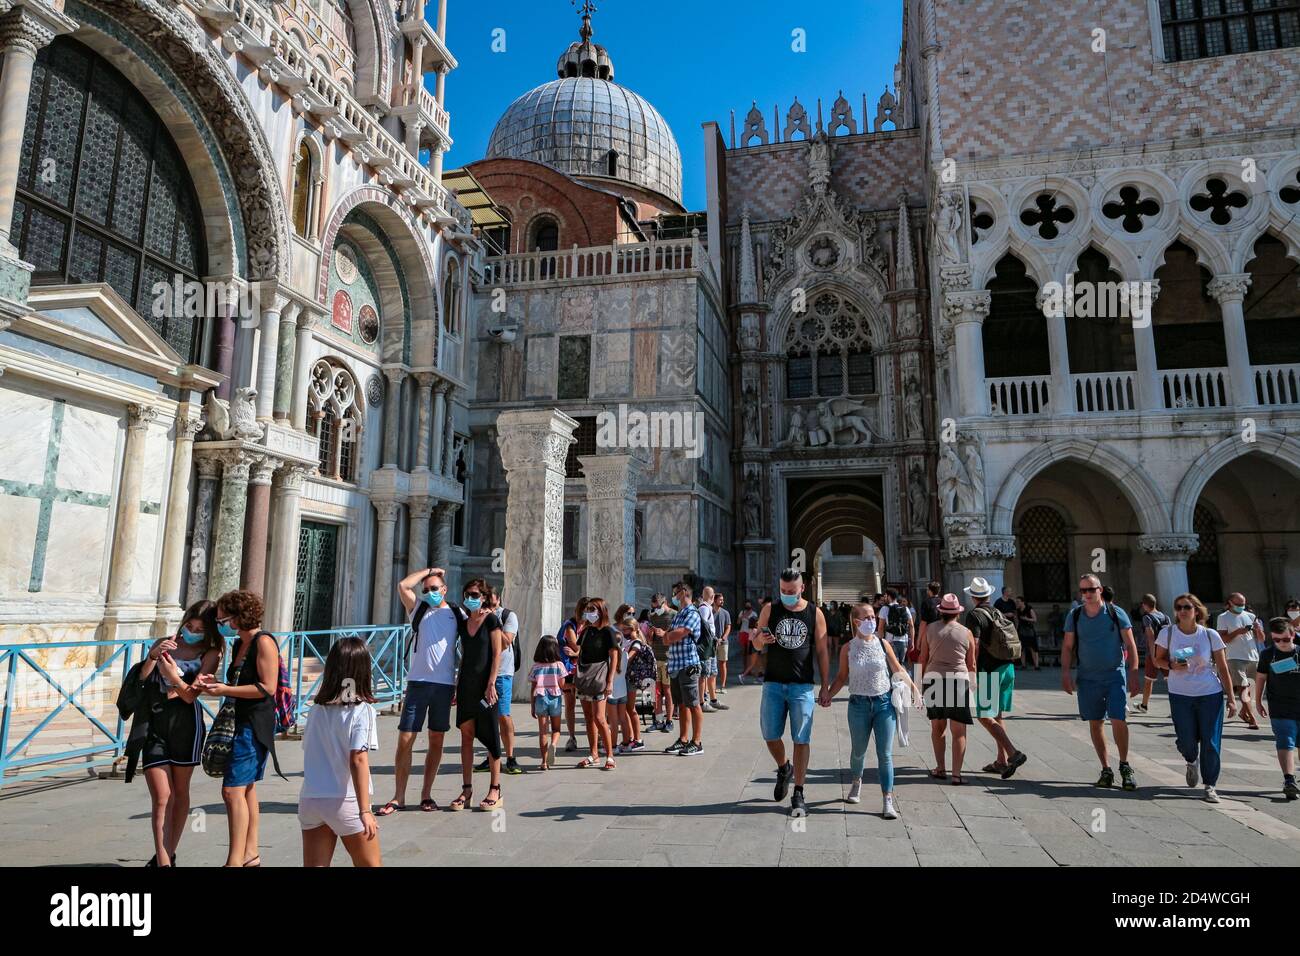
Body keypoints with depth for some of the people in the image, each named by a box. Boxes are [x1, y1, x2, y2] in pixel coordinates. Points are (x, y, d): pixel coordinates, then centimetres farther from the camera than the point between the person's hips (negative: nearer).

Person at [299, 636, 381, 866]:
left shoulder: (316, 710, 3)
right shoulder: (362, 710, -12)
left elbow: (309, 751, 7)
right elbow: (358, 761, -18)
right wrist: (365, 810, -18)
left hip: (309, 800, 5)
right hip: (345, 801, -5)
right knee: (369, 864, 13)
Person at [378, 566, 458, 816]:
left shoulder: (456, 613, 9)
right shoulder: (417, 608, 9)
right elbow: (403, 585, -8)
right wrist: (429, 570, 2)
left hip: (445, 684, 1)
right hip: (418, 682, 0)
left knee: (436, 741, 8)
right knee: (405, 740, -2)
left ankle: (426, 794, 18)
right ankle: (398, 797, 7)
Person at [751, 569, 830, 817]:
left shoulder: (815, 613, 1)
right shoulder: (770, 610, 4)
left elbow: (822, 652, 4)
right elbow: (756, 642, 10)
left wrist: (825, 687, 1)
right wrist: (761, 639, -15)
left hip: (802, 686, -2)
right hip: (773, 683, 2)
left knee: (801, 740, -1)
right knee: (770, 736, 6)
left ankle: (798, 794, 9)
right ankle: (784, 769, 36)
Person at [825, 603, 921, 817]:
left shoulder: (883, 645, -1)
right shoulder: (848, 649, -3)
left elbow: (898, 669, 9)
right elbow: (842, 677, 5)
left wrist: (914, 688, 4)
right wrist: (829, 694, -8)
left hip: (884, 702, 0)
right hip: (859, 704, 0)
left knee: (885, 754, -1)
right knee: (858, 751, 14)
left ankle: (888, 801, 3)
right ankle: (856, 782, 43)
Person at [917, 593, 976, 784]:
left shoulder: (930, 630, 3)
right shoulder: (966, 633, 2)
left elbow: (923, 660, 5)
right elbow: (971, 665, 7)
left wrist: (921, 685, 14)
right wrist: (972, 685, 21)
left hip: (933, 679, 1)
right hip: (959, 681, -1)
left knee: (937, 727, 17)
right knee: (958, 731, 4)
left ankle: (940, 769, 20)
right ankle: (956, 773, 1)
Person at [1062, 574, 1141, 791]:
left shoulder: (1116, 613, -2)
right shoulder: (1074, 615, 4)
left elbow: (1130, 645, 0)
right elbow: (1067, 647, 7)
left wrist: (1133, 674, -7)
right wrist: (1066, 673, -2)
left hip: (1114, 675, -2)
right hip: (1088, 678, 3)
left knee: (1118, 720, -11)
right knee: (1095, 724, 7)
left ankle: (1125, 766, 10)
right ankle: (1106, 769, 19)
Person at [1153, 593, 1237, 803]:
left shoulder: (1210, 635, -4)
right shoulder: (1167, 633, -4)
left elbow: (1223, 668, 0)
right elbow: (1159, 659, 6)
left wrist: (1231, 698, -2)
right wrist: (1172, 665, -16)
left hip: (1210, 694, 0)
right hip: (1180, 695, 0)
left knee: (1211, 742, -1)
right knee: (1186, 741, 1)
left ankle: (1210, 786, 14)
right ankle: (1191, 762, 36)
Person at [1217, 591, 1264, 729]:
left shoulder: (1250, 616, 12)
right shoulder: (1223, 617, 0)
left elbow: (1261, 638, 12)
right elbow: (1222, 639, -7)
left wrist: (1258, 629, -9)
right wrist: (1238, 632, -20)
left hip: (1253, 657, 5)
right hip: (1235, 658, -5)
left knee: (1248, 687, 14)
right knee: (1242, 689, -11)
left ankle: (1244, 712, 32)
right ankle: (1253, 720, -14)